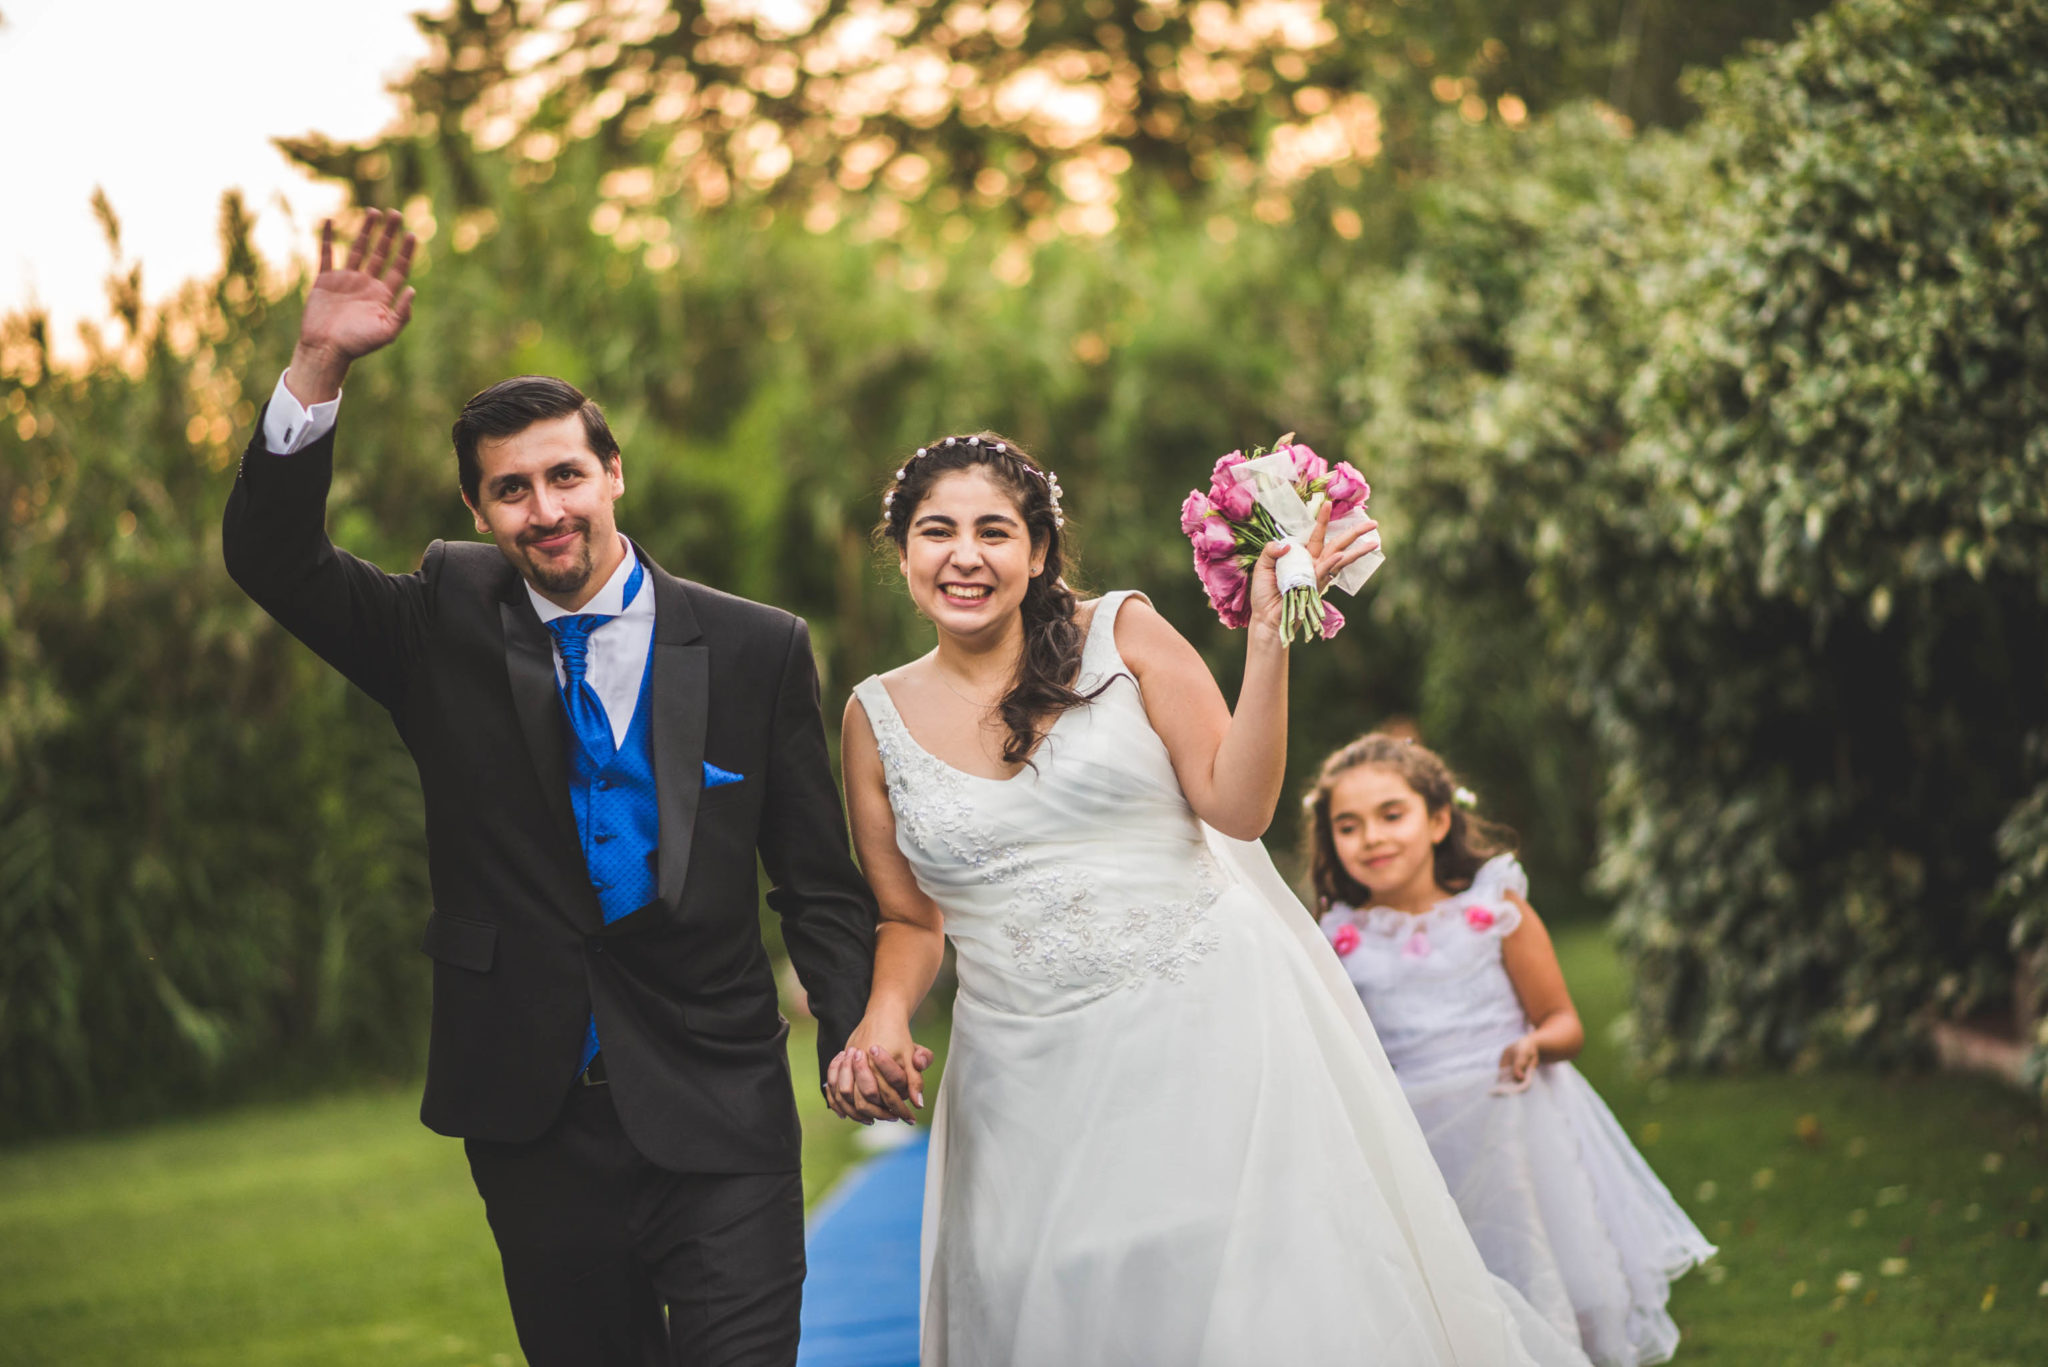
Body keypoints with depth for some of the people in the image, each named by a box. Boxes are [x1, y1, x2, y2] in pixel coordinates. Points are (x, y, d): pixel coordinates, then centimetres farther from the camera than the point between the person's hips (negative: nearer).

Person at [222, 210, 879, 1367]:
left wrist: (858, 1034, -12)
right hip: (535, 1126, 2)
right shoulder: (448, 629, 4)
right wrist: (321, 366, -20)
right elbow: (272, 556, -7)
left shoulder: (757, 651, 0)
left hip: (718, 1118, -2)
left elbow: (820, 882, 3)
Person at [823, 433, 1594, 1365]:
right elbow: (911, 919, 11)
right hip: (1034, 1082, 2)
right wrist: (884, 1018, -8)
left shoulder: (1125, 635, 0)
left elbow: (1238, 806, -6)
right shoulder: (879, 717, 6)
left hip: (1207, 1028, -2)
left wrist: (1267, 635, -13)